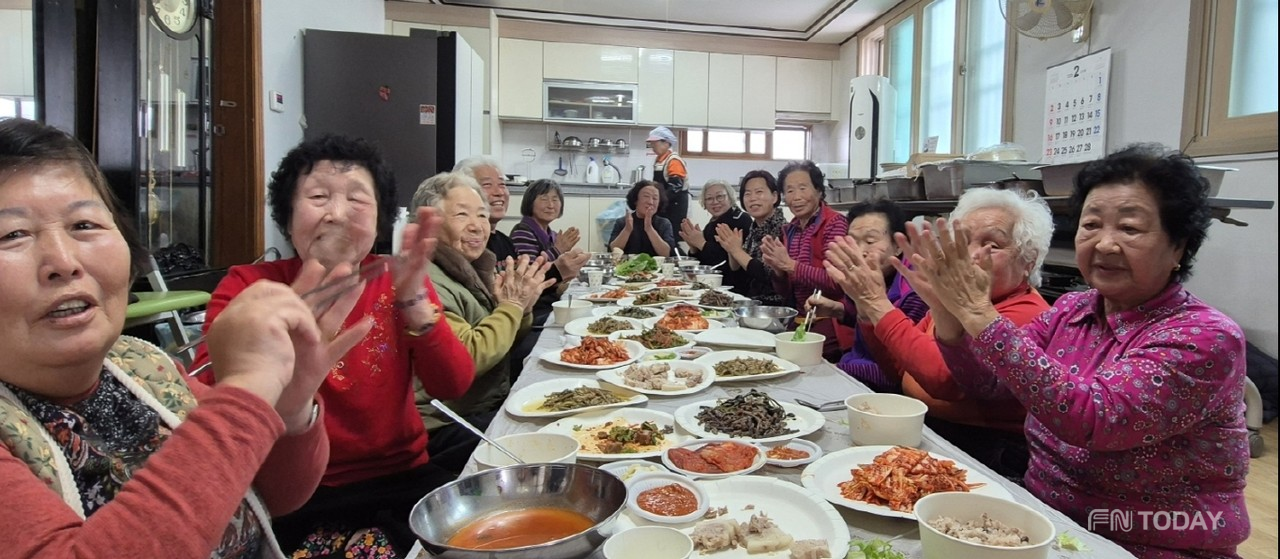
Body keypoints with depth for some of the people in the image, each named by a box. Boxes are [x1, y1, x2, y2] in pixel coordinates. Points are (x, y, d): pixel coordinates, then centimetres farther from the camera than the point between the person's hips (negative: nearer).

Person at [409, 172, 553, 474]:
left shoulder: (471, 268, 8)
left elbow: (510, 342, 16)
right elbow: (467, 359, -29)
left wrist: (523, 305, -5)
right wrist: (513, 305, -19)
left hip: (492, 407, 9)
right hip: (448, 428, -9)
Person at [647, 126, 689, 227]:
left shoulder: (674, 161, -16)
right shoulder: (658, 159, 13)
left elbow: (675, 186, -24)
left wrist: (661, 199, -26)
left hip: (675, 205, -9)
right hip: (662, 204, 9)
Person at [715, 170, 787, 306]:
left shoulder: (783, 231, -14)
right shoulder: (750, 230, 8)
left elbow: (771, 277, -23)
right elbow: (739, 279, 10)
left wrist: (737, 250, -17)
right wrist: (731, 251, -7)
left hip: (774, 306, -7)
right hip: (750, 303, 7)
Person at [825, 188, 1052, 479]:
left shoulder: (1026, 315, -17)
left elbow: (944, 378, -31)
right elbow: (897, 367, 11)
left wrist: (878, 303, -24)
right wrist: (866, 305, -4)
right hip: (922, 428, 7)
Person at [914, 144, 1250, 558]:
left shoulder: (1205, 338, -16)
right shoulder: (1071, 310, 2)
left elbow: (1092, 419, -30)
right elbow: (986, 381, 0)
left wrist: (978, 313, -32)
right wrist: (948, 307, -17)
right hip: (1046, 523, 6)